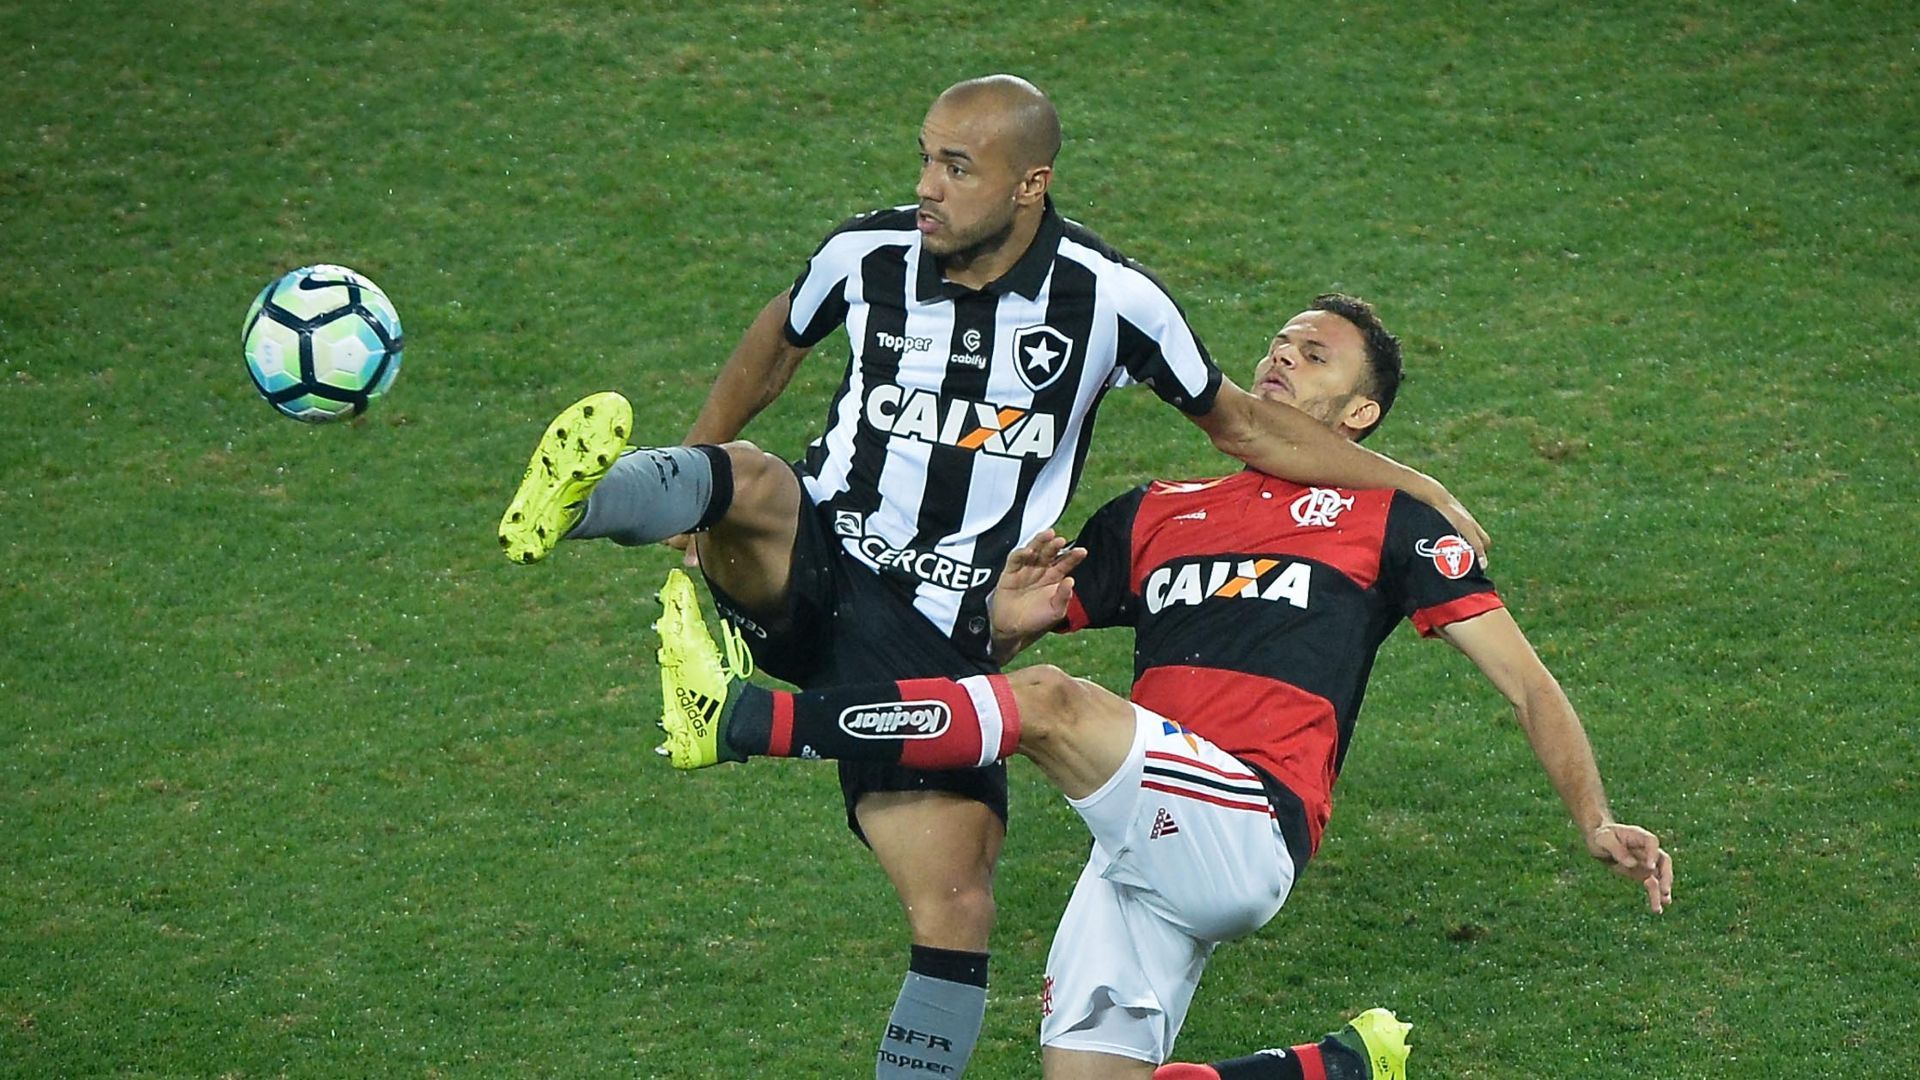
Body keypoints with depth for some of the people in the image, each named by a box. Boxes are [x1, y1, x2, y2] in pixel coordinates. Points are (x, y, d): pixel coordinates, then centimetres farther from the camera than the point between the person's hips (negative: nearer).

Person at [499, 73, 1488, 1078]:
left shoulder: (1108, 297, -6)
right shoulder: (870, 253, -2)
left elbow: (1242, 424, 8)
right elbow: (780, 335, 22)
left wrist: (1416, 488, 7)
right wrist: (695, 476, 26)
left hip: (936, 642, 0)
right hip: (806, 570, 0)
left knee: (956, 909, -12)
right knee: (751, 481, -35)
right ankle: (580, 498, -61)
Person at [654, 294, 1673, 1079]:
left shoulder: (1386, 520, 14)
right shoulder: (1157, 515, 27)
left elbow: (1527, 683, 10)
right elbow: (1008, 632, 25)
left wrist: (1594, 821, -5)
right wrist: (1009, 618, -1)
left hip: (1249, 831, -6)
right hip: (1146, 843, 6)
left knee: (1052, 700, -27)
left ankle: (741, 721, -28)